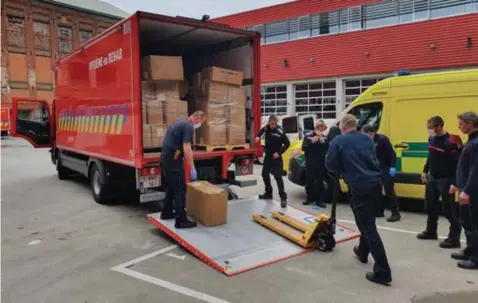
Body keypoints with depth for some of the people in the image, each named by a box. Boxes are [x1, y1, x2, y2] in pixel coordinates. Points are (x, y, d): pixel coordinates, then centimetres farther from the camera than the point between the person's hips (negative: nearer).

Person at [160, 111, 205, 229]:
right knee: (180, 188, -6)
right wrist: (192, 168, -18)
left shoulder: (180, 122, 17)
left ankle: (166, 212, 30)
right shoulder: (188, 126, -14)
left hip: (165, 157, 10)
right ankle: (181, 220, -3)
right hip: (172, 159, -10)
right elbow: (187, 149, -20)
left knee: (171, 186, 20)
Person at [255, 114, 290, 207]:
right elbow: (262, 130, 24)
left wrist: (279, 152, -17)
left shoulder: (280, 132, -17)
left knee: (278, 177, -11)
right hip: (267, 156, 7)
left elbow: (287, 143, -11)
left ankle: (283, 198, -7)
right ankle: (268, 193, 33)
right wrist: (258, 136, 6)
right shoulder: (266, 128, -1)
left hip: (276, 157, -7)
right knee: (265, 174, 17)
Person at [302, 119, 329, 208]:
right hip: (310, 163, 0)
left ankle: (319, 200, 8)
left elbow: (328, 149, -8)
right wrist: (312, 142, -18)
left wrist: (322, 141, -19)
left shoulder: (324, 137, 3)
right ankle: (310, 198, 19)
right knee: (309, 181, 4)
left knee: (319, 182, 2)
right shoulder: (308, 136, 2)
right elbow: (304, 148, -5)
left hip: (320, 163, 0)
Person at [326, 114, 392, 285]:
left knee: (369, 226, -5)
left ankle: (382, 272, -5)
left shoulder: (338, 141, -2)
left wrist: (342, 170, 18)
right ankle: (362, 251, 44)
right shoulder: (367, 139, 15)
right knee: (366, 220, 26)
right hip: (375, 182, 7)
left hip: (360, 186, -7)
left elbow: (331, 166, -2)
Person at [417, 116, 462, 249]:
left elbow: (456, 163, -19)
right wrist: (425, 171, 18)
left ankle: (454, 238, 10)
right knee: (430, 206, 18)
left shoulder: (449, 142, -19)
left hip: (445, 180, -8)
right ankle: (431, 231, 34)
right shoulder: (431, 139, 5)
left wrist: (454, 182, -21)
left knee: (448, 209, -2)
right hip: (432, 178, 8)